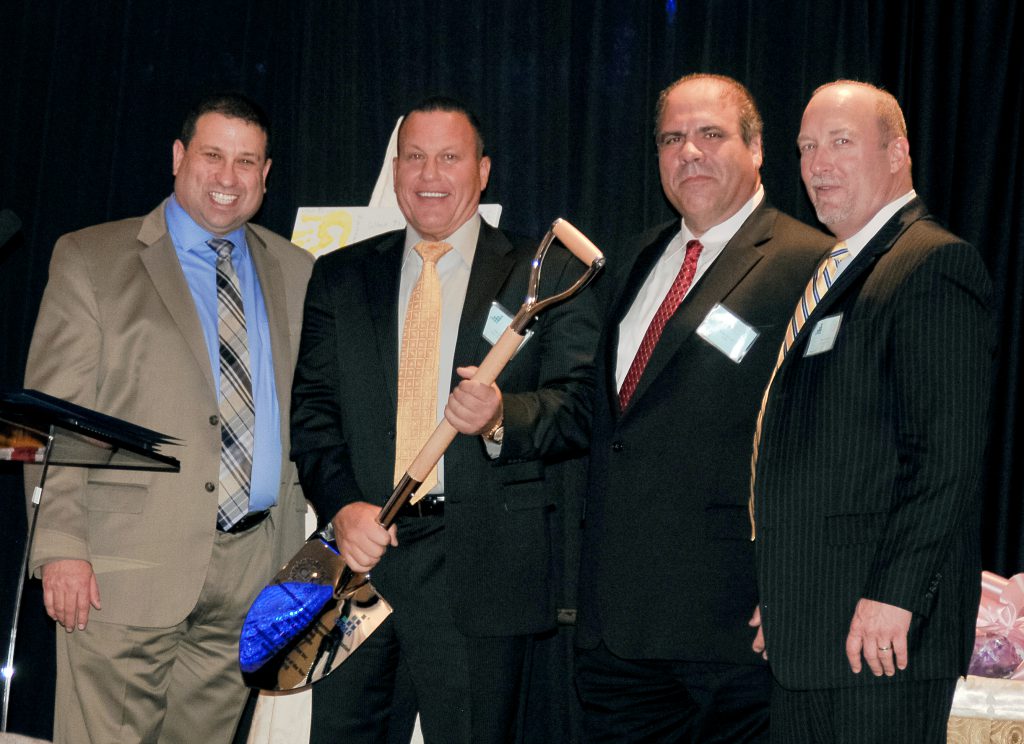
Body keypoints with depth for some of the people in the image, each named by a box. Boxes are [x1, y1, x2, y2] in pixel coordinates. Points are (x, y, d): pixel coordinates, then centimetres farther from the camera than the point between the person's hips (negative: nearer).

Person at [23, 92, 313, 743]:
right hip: (127, 567, -3)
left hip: (252, 567, 4)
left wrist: (296, 547, 7)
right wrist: (62, 546, -11)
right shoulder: (90, 260, 3)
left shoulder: (295, 272, 14)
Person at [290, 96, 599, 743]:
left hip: (483, 569, -2)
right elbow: (312, 406, 7)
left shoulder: (550, 275, 5)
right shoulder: (340, 276, 13)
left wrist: (502, 418, -22)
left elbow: (580, 406, -2)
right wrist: (342, 504, -10)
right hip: (360, 550, 3)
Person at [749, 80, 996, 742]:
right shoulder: (832, 274, 20)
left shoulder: (935, 264, -10)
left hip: (880, 624, -9)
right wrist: (779, 599, 16)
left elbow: (950, 450, -18)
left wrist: (894, 595, -21)